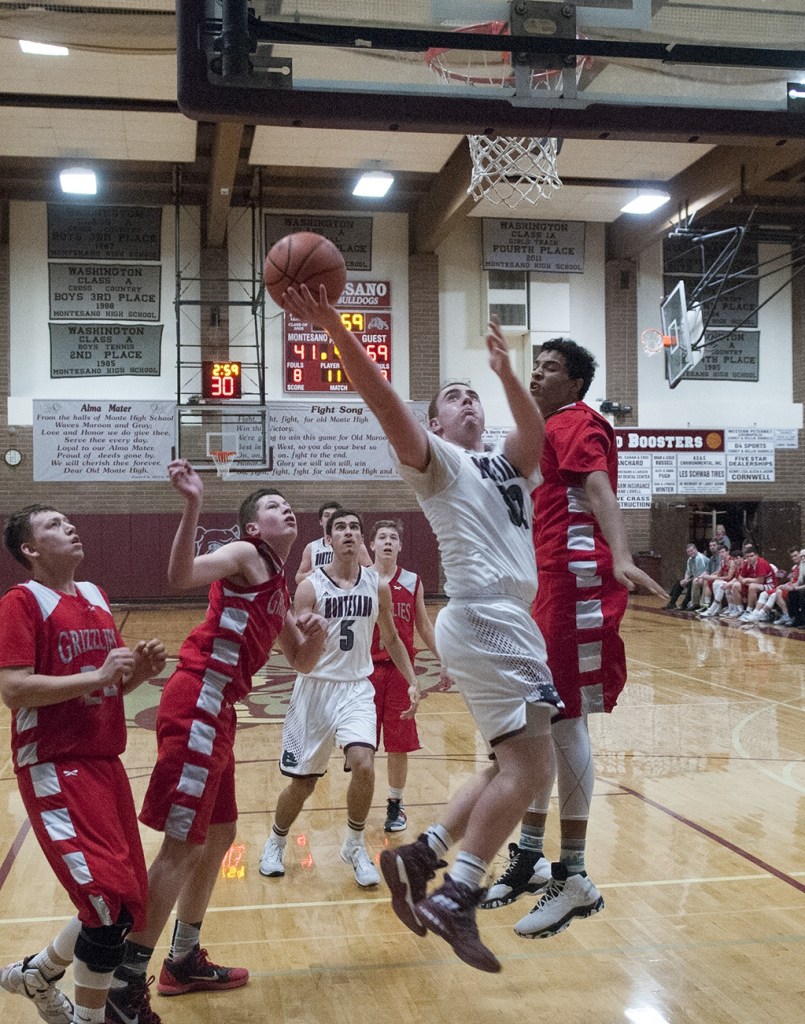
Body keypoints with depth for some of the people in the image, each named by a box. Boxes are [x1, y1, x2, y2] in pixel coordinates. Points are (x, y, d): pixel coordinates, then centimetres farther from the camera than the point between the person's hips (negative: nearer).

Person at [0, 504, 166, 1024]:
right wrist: (96, 675, -22)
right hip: (55, 770, -8)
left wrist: (141, 668, 0)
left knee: (127, 903, 13)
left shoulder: (95, 596, 13)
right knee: (110, 901, -12)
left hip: (106, 763, 8)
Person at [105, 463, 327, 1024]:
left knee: (219, 835, 18)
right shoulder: (245, 555, -4)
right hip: (197, 702, -10)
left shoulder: (279, 585, 21)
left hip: (216, 711, 10)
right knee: (182, 843, -8)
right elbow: (182, 574, -23)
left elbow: (302, 660, 25)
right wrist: (193, 505, -35)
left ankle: (184, 962, 33)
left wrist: (317, 633, 3)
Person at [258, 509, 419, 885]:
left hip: (356, 688, 2)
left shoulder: (377, 585, 0)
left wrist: (412, 681, 9)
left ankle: (355, 846, 5)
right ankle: (275, 842, 35)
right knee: (302, 781, 5)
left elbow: (391, 638, 14)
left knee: (363, 765, -20)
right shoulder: (310, 587, -9)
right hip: (315, 687, -1)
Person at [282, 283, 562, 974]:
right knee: (528, 760, -15)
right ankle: (455, 898, -9)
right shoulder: (436, 460, 4)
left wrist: (506, 372, -16)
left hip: (509, 623, 8)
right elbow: (385, 402, -13)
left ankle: (420, 856, 18)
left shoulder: (507, 462, 23)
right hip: (484, 618, -8)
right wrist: (334, 328, -25)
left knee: (516, 765, 13)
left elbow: (536, 433, -1)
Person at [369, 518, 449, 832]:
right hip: (365, 668, -1)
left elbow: (424, 625, 13)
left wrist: (443, 661, 10)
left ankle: (395, 804, 19)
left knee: (399, 742, 5)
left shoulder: (412, 582, 5)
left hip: (401, 669, 1)